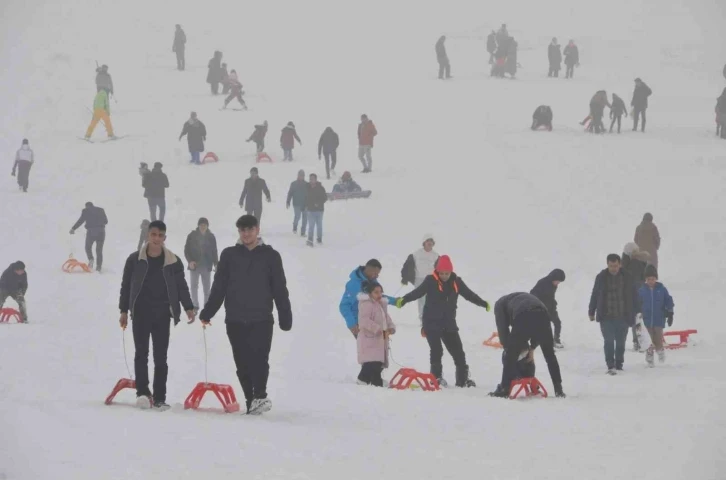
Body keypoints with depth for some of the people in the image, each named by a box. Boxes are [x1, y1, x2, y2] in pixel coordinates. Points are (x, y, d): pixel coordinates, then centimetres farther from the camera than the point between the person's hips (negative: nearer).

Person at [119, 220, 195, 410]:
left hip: (162, 314, 1)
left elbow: (181, 286, 7)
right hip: (140, 313, -1)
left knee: (160, 356, 2)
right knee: (141, 353, -7)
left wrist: (188, 307, -5)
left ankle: (159, 398, 4)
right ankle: (142, 392, -10)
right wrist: (124, 310, 4)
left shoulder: (173, 262, 3)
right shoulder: (135, 259, 1)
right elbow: (126, 286, 6)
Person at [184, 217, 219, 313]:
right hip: (194, 265, -1)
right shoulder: (192, 236, -4)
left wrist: (216, 264, 1)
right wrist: (190, 261, -15)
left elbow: (214, 251, 7)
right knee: (194, 286, 1)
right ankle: (195, 306, 10)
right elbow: (186, 250, -1)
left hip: (207, 266, 1)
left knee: (207, 288, 5)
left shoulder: (211, 237, 1)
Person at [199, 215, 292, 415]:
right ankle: (251, 401, 8)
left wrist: (285, 318, 1)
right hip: (235, 320, 2)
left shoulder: (270, 256, 6)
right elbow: (218, 287, 10)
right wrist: (207, 313, 2)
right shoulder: (229, 255, 9)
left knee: (259, 360, -16)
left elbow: (280, 290, 5)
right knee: (243, 364, 3)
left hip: (261, 320, -2)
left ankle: (260, 396, -17)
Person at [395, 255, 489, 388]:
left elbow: (469, 294, 11)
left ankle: (463, 378, 16)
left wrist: (483, 304, 6)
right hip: (432, 323, -4)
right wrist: (403, 300, -31)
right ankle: (436, 377, 3)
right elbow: (417, 292, -17)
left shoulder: (456, 282, 2)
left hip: (449, 323, 4)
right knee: (436, 351, -7)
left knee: (458, 351, 7)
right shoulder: (431, 281, -10)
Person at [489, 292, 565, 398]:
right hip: (543, 315, 5)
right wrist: (532, 347, 33)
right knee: (550, 355, 19)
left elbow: (502, 328, 18)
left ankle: (504, 389, 9)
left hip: (523, 318, -5)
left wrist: (507, 347, 27)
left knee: (511, 355, 9)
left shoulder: (500, 304, 31)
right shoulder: (525, 297, 44)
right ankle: (558, 390, 20)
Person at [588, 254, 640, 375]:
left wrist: (637, 312, 5)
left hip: (623, 316, 1)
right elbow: (595, 295, 6)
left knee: (621, 341, 10)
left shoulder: (627, 277, 0)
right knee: (609, 340, -11)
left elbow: (634, 296, 5)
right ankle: (611, 366, -10)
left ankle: (619, 364, 24)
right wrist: (591, 312, 9)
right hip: (606, 317, -1)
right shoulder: (601, 277, 0)